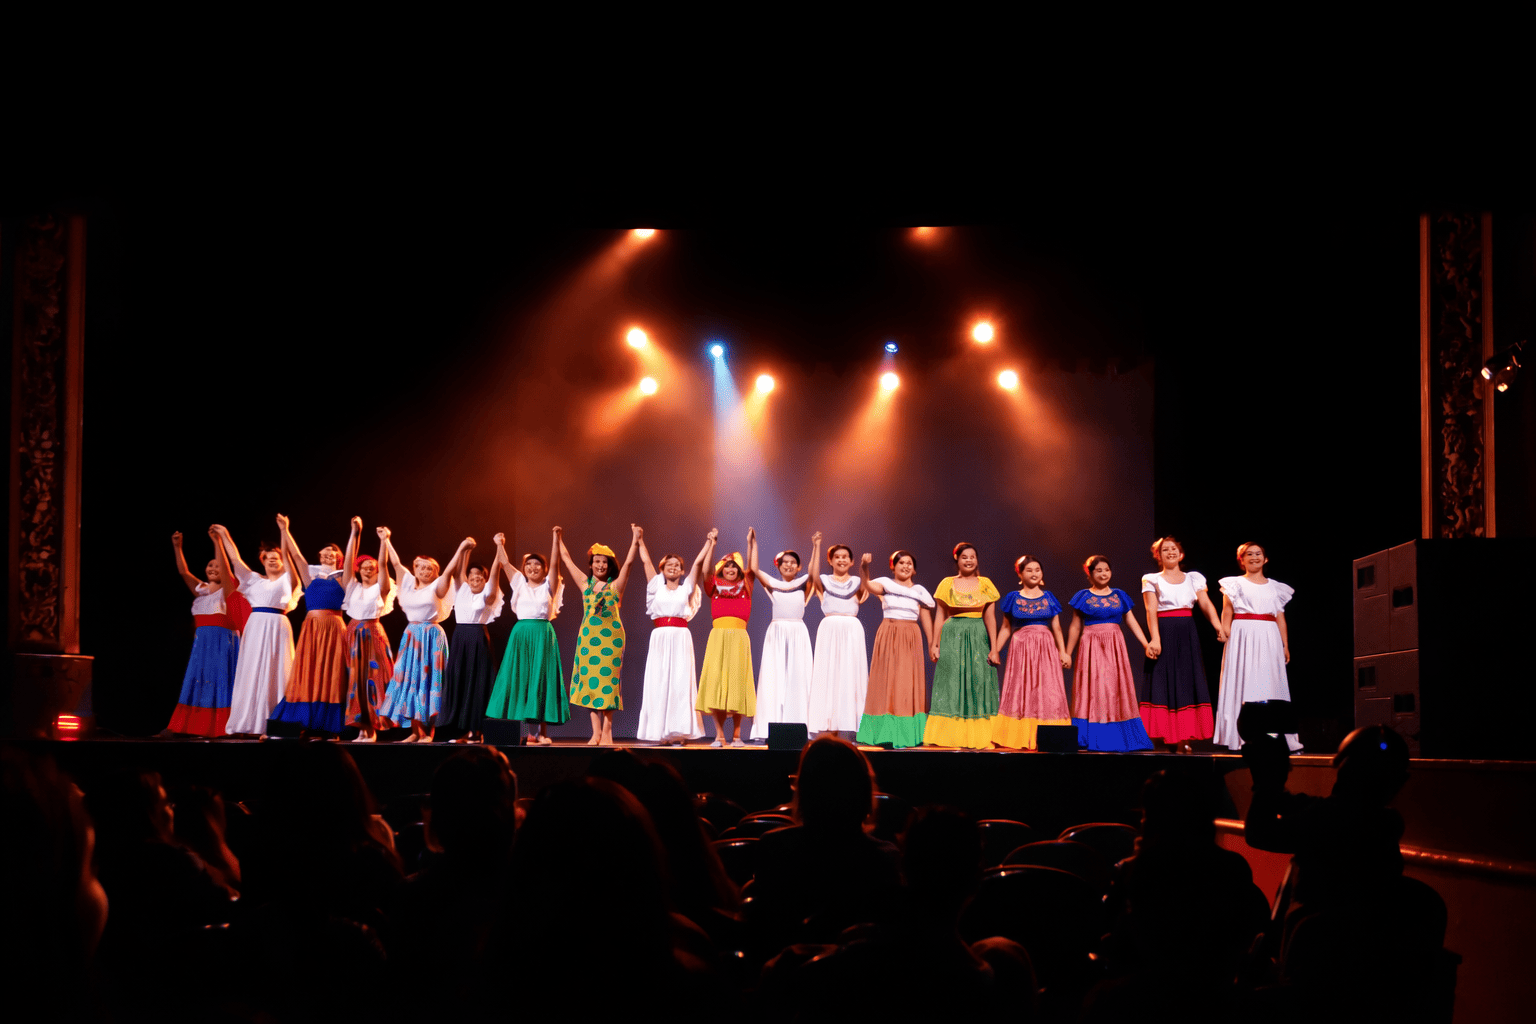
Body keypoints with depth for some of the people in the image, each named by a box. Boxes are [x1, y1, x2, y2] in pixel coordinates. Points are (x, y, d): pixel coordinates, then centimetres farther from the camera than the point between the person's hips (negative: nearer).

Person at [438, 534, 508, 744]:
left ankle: (477, 730, -2)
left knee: (477, 682, -5)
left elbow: (494, 571, -4)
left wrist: (499, 547, -10)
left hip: (478, 638, -5)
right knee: (458, 681, 2)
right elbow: (461, 570, 13)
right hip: (459, 637, 5)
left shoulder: (487, 595, 3)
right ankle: (462, 730, 5)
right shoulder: (462, 592, 15)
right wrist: (466, 550, 7)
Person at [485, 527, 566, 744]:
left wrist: (555, 538, -8)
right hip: (521, 634, 2)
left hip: (543, 634, -2)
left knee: (542, 680, -4)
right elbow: (504, 563, 11)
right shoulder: (520, 584, 13)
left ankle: (542, 732, -4)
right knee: (519, 681, -2)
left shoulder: (548, 586, 8)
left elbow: (554, 563, -2)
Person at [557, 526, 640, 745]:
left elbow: (628, 562, -4)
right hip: (588, 636, 3)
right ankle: (596, 731, 4)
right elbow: (567, 559, 18)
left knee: (607, 681, -4)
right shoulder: (585, 583, 12)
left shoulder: (615, 585, 5)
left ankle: (607, 731, -2)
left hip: (610, 637, -3)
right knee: (589, 681, 0)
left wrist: (635, 540, -11)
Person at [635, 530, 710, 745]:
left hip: (681, 638, -1)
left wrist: (709, 543, 7)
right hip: (659, 637, 1)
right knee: (659, 682, -4)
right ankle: (661, 732, -4)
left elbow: (698, 562, 8)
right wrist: (640, 541, 16)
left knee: (680, 681, -7)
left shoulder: (686, 588, 11)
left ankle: (679, 732, -8)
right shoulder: (657, 587, 13)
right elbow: (646, 561, 14)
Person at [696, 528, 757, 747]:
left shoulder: (745, 588, 13)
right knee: (716, 681, -5)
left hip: (739, 638, 0)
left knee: (737, 682, -2)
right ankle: (719, 735, 0)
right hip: (718, 636, 0)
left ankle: (736, 735, 2)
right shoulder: (714, 588, 13)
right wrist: (711, 543, -4)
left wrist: (751, 543, -2)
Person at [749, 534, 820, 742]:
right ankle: (772, 728, -4)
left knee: (797, 678, -3)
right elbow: (754, 569, -1)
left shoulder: (803, 584, 9)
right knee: (773, 678, -4)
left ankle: (796, 727, -3)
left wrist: (816, 545, -11)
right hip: (777, 632, 0)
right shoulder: (772, 584, 9)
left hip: (798, 633, 0)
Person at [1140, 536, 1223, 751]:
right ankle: (1165, 735, -5)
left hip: (1187, 635, 3)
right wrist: (1155, 639, -19)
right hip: (1164, 633, -3)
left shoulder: (1193, 579, 14)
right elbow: (1151, 610, -5)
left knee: (1187, 683, -1)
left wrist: (1219, 627, -16)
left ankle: (1183, 738, 0)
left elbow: (1206, 604, 1)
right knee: (1163, 682, -6)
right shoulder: (1152, 580, 6)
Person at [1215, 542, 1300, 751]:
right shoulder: (1235, 584, 9)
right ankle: (1243, 738, -11)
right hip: (1243, 638, -3)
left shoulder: (1275, 588, 17)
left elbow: (1280, 618, 14)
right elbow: (1226, 615, 2)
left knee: (1271, 685, -1)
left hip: (1269, 640, 3)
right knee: (1243, 684, -8)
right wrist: (1226, 639, -11)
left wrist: (1285, 645, 6)